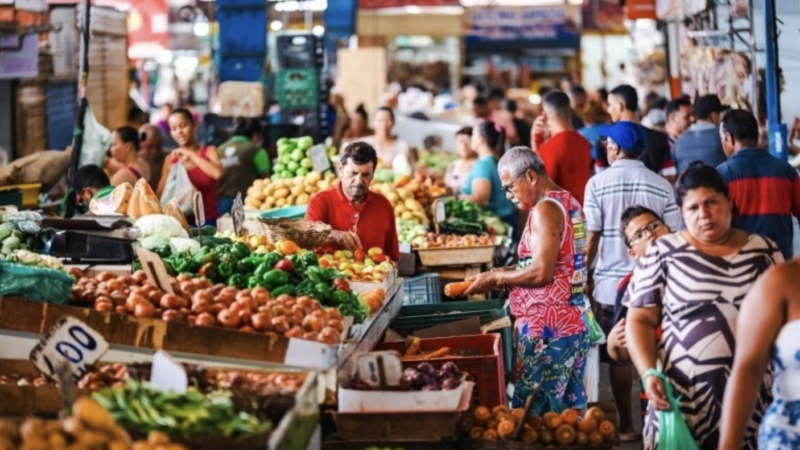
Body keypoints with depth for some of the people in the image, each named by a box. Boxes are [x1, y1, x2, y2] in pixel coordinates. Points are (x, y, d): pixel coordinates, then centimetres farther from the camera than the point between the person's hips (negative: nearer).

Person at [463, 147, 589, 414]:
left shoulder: (545, 209, -14)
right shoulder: (568, 203, 15)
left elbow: (542, 272, -21)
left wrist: (496, 278, -8)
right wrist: (507, 274, 13)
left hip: (547, 329, -10)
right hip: (574, 320, 10)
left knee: (533, 413, -6)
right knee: (569, 408, 12)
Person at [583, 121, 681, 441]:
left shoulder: (598, 182, -6)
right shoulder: (661, 185, -1)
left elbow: (592, 236, -7)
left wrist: (585, 275, 5)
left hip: (611, 282, -2)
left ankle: (626, 425, 12)